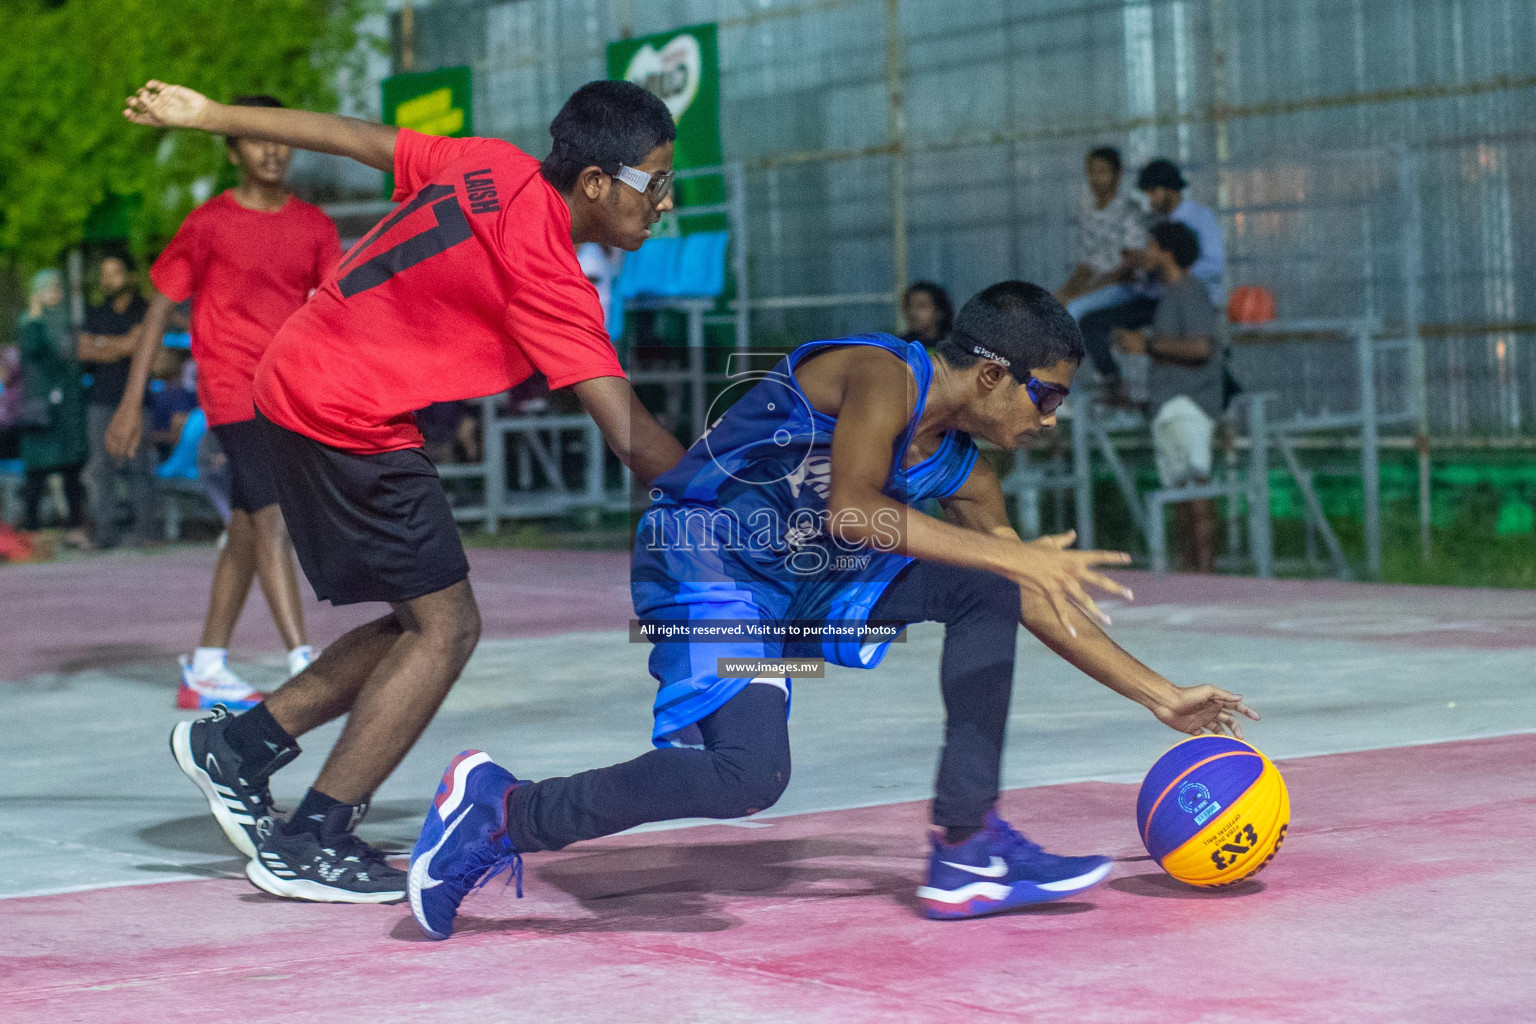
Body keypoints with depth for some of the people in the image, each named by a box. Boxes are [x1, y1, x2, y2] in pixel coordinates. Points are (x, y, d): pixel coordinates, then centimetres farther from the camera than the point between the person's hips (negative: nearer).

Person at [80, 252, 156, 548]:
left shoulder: (144, 311, 5)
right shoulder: (95, 313, 20)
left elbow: (133, 343, -7)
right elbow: (84, 351, 10)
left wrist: (100, 343, 4)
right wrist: (117, 349, -2)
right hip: (100, 399, 4)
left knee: (138, 465, -9)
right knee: (101, 468, -2)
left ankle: (144, 531, -8)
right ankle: (105, 532, -2)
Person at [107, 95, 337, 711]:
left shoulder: (313, 226, 9)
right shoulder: (209, 224, -3)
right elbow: (160, 309, 0)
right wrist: (132, 402, -3)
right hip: (234, 393, -6)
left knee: (248, 532, 10)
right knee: (273, 518, -17)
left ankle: (205, 671, 20)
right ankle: (303, 666, -22)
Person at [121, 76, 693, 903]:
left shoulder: (491, 166, 3)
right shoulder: (546, 274, -20)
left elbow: (355, 138, 12)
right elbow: (634, 438, -25)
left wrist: (209, 116, 22)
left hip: (296, 382, 9)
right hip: (346, 421, -9)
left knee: (424, 622, 12)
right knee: (445, 625, -5)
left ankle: (237, 745, 18)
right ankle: (310, 847, -3)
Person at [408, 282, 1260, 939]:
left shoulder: (961, 472, 8)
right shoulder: (886, 376, -17)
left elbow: (1040, 604, 17)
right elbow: (852, 513, -32)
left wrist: (1163, 697, 16)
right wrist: (1017, 555, -31)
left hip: (806, 579, 9)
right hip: (704, 564, -9)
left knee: (986, 590, 1)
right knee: (750, 774, -28)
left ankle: (967, 849, 0)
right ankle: (502, 812, -16)